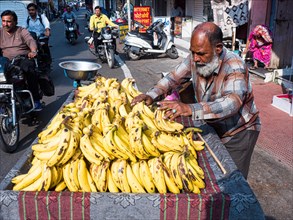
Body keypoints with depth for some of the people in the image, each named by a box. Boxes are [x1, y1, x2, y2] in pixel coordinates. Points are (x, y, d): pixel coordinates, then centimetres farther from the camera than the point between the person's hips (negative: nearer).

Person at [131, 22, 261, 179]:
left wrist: (191, 109, -62)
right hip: (213, 129, 5)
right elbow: (173, 77, -1)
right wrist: (151, 95, -20)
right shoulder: (195, 59, -12)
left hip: (240, 132, -5)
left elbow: (233, 101, -47)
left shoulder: (234, 66, -30)